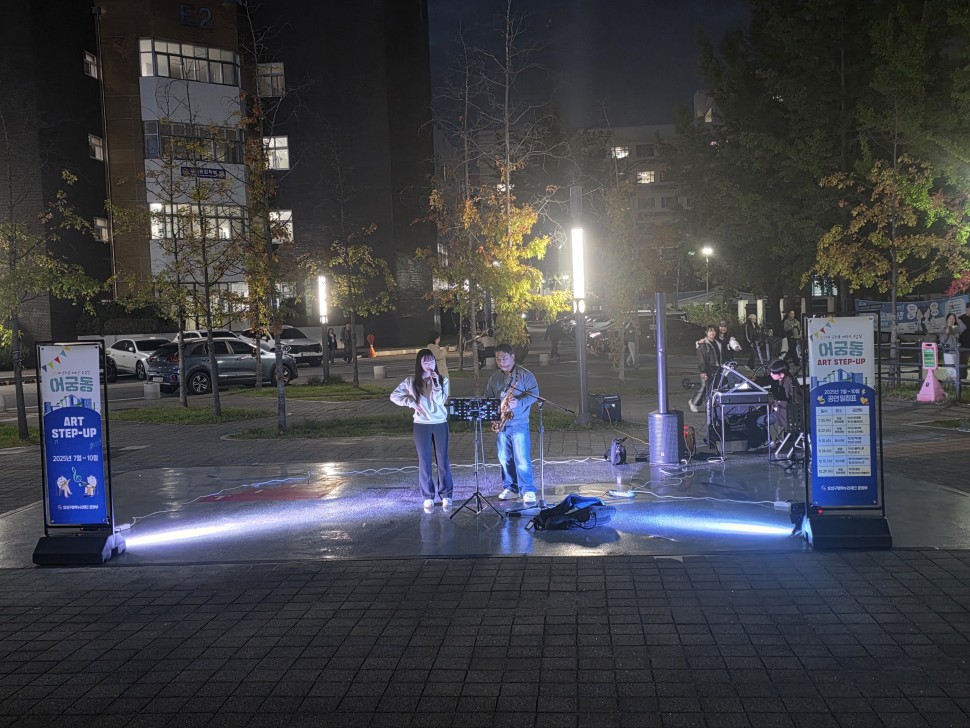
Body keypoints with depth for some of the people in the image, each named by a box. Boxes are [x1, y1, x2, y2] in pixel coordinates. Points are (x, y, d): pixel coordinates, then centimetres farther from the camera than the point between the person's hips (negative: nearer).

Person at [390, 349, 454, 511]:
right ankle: (428, 497, 14)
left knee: (442, 460, 5)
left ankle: (446, 495, 15)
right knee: (424, 462, 5)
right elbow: (394, 396, 4)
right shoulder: (411, 381, 0)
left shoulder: (443, 380, -1)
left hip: (440, 424, 0)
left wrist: (435, 382, -18)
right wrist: (411, 403, -6)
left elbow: (440, 401, -13)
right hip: (421, 426, 0)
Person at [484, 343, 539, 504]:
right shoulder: (494, 378, 13)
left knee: (522, 459, -9)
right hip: (501, 424, 5)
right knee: (504, 459, 9)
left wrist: (518, 403, -22)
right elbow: (487, 398, 17)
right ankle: (510, 488, 19)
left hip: (519, 424, -5)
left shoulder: (525, 375, -2)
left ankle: (528, 491, -3)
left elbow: (534, 394, -7)